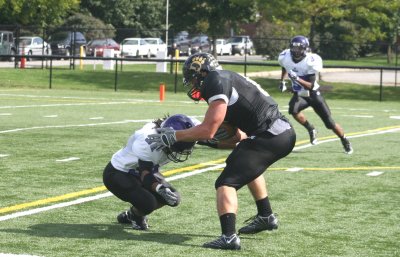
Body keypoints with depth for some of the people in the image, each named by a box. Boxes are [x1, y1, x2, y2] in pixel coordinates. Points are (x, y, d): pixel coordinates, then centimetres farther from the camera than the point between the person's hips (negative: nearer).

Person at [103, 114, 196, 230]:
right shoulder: (147, 141, -37)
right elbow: (145, 175, -34)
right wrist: (160, 189, -51)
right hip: (117, 173, -8)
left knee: (173, 198, -5)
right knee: (148, 203, -27)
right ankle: (134, 215, 10)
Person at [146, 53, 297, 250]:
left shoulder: (217, 81, -10)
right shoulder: (227, 80, 19)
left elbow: (208, 131, -15)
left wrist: (173, 136, -6)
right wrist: (192, 138, 19)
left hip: (271, 137, -10)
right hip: (284, 132, 10)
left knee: (226, 183, -10)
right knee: (247, 164, 36)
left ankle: (229, 237, -24)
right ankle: (266, 217, 47)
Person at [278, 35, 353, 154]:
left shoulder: (311, 61, -28)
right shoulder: (285, 57, -13)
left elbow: (311, 86, -31)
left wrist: (297, 79, -44)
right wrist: (282, 81, 15)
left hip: (313, 95, -3)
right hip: (299, 94, 3)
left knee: (329, 123, -3)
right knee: (293, 110, -30)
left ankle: (345, 141, 24)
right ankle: (311, 129, -4)